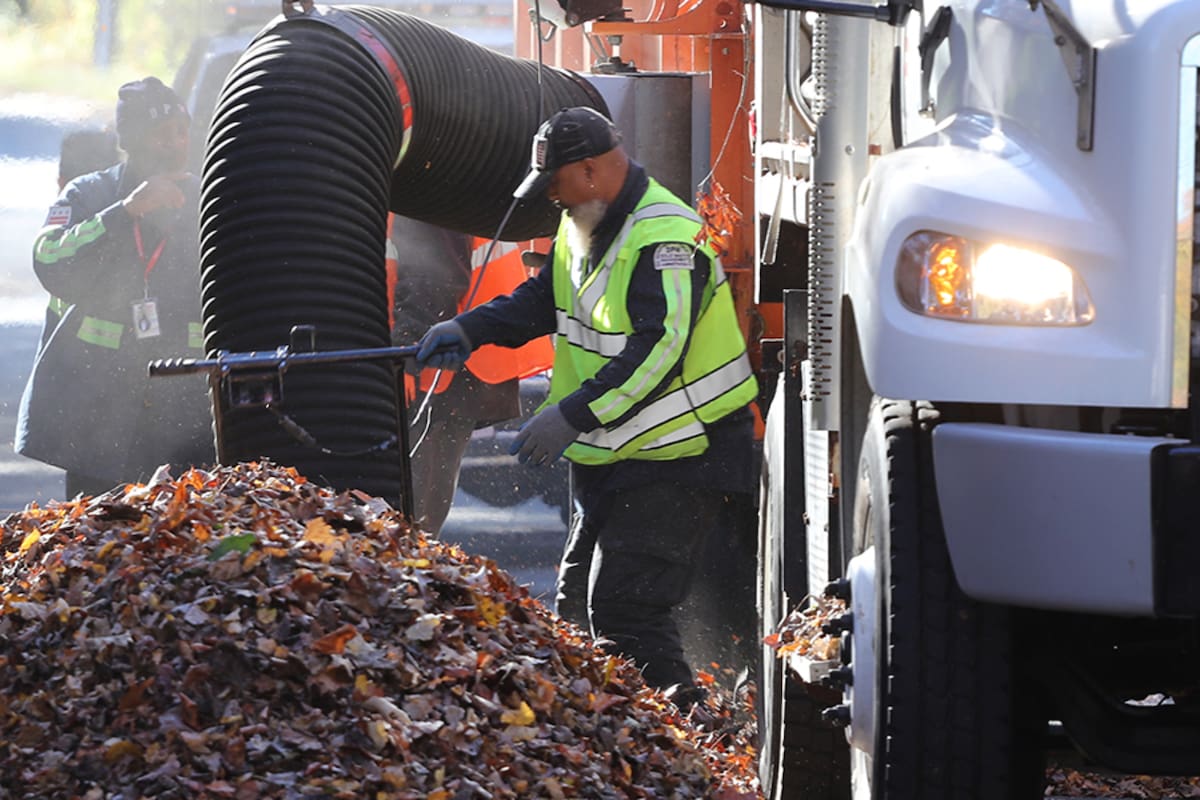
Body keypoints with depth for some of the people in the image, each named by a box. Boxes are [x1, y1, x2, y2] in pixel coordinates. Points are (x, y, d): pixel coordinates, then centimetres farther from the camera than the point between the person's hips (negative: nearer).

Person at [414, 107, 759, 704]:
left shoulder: (664, 239, -22)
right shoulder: (584, 227, 10)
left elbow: (658, 348, -29)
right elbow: (542, 300, 23)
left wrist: (574, 417, -31)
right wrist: (469, 330, 6)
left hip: (679, 463, -10)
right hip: (609, 461, 10)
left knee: (624, 614, -17)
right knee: (578, 610, 16)